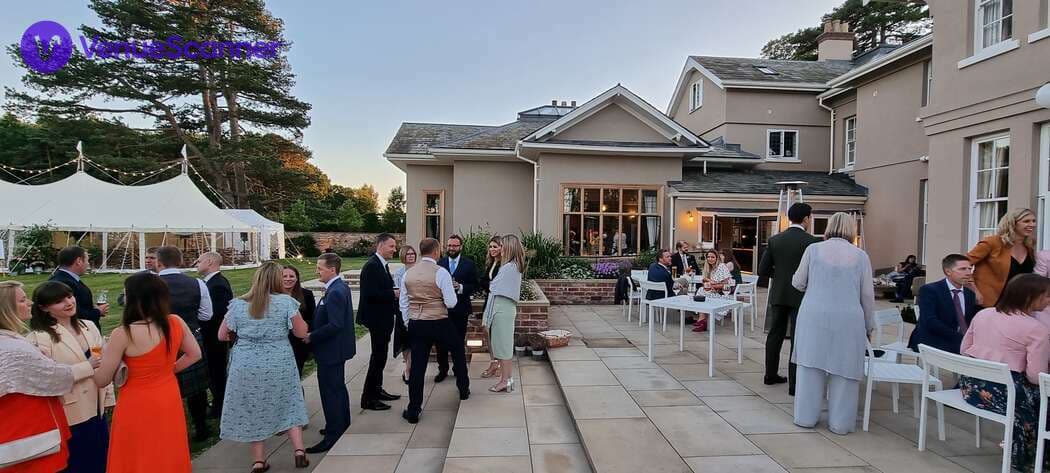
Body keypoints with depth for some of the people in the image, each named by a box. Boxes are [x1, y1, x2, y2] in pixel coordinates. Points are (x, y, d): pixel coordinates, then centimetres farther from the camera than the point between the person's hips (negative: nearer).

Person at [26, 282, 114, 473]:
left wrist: (108, 398, 11)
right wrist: (87, 367, -21)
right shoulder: (39, 338, -15)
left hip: (97, 411, 6)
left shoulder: (89, 327, 5)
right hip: (70, 417, -6)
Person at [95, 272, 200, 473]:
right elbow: (194, 354, 4)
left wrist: (104, 355, 7)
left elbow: (102, 380, -10)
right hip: (169, 400, 4)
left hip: (138, 407, -4)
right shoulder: (176, 322, -9)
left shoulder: (122, 334, -22)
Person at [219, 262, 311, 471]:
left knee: (253, 410, 13)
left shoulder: (238, 304, -4)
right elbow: (301, 332, -6)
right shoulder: (286, 302, -10)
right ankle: (299, 451, 9)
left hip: (247, 366, 1)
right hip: (279, 364, -1)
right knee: (289, 406, 14)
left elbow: (222, 336, 4)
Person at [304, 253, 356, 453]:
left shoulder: (335, 292, -24)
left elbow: (335, 325, -28)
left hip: (331, 350, -11)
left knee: (330, 391, -2)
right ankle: (342, 426, 37)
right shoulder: (340, 287, 7)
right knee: (338, 387, 22)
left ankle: (332, 436, 8)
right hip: (337, 348, 11)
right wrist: (313, 333, 9)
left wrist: (312, 337, -18)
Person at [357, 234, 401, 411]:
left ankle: (377, 390, 31)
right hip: (376, 318, -10)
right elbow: (371, 293, -26)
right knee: (378, 356, -4)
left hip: (384, 318, 10)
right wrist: (394, 294, -20)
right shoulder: (371, 266, -18)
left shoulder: (383, 265, 12)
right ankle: (368, 398, 5)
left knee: (380, 355, 18)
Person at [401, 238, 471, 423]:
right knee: (458, 351, 22)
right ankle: (463, 389, 36)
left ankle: (413, 411, 11)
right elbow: (451, 303, -13)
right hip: (439, 323, -4)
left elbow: (403, 303, 9)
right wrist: (452, 291, 7)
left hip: (415, 324, 4)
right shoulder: (441, 272, -12)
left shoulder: (408, 273, 4)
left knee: (417, 366, 7)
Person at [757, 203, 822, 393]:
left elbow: (763, 270, 0)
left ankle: (771, 375, 27)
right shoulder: (812, 242, -11)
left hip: (778, 295, 4)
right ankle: (794, 384, 4)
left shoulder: (774, 240, 1)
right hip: (801, 296, -4)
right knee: (798, 339, 1)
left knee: (775, 335, 15)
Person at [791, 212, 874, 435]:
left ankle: (806, 417, 17)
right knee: (843, 368, 9)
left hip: (814, 316, 0)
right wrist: (868, 325, 16)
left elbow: (798, 283, 5)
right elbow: (868, 294, 5)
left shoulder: (813, 249, 1)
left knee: (811, 366, 9)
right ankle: (840, 422, 16)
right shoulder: (860, 255, 2)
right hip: (848, 319, 0)